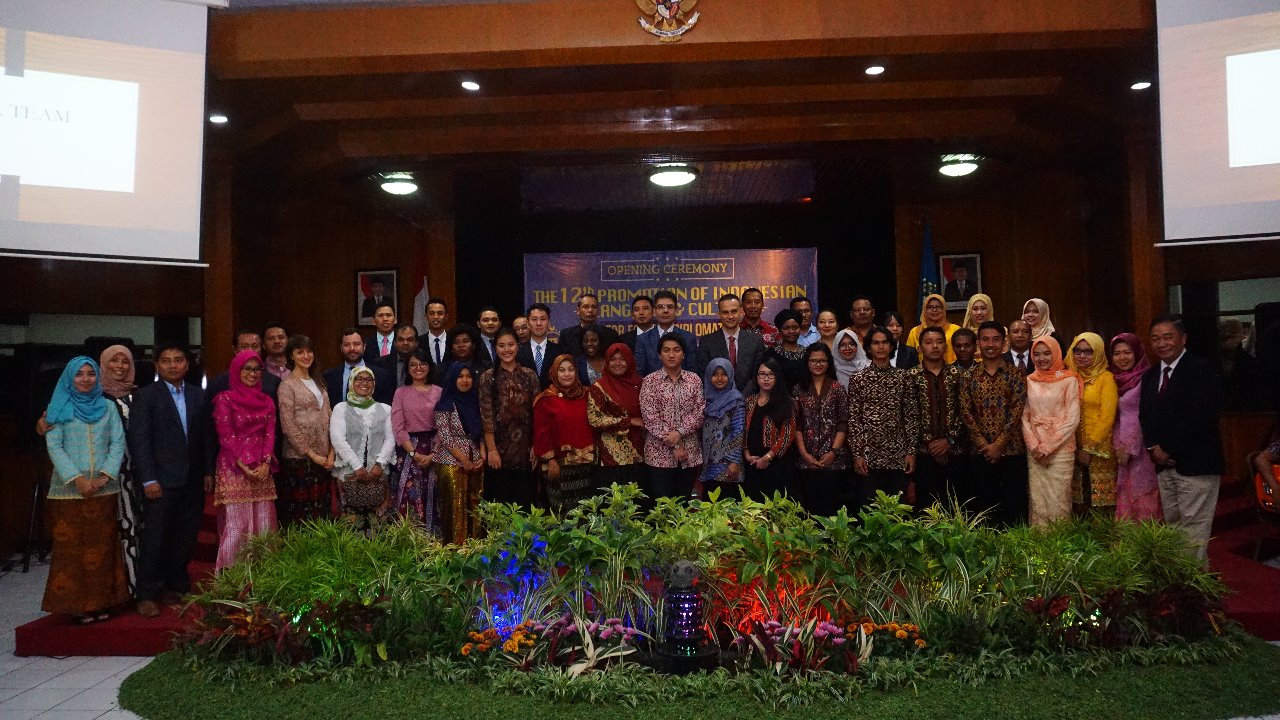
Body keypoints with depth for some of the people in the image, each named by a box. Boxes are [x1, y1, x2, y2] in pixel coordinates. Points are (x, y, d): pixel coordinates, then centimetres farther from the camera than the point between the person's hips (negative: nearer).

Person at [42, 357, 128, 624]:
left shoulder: (107, 407, 10)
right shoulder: (59, 408, 5)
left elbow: (118, 442, 4)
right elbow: (54, 446, -2)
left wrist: (106, 474, -10)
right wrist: (77, 478, -13)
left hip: (104, 489, 1)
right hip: (69, 489, -1)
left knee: (102, 545, 3)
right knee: (72, 547, 0)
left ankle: (102, 601, 9)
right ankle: (78, 604, 6)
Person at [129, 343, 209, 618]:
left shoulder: (198, 395, 10)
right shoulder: (146, 396, -3)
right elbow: (139, 440, -7)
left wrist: (208, 471, 7)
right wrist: (148, 479, -12)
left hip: (193, 481, 4)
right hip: (162, 480, -4)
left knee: (185, 538, 9)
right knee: (155, 538, 0)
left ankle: (175, 586, 22)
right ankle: (147, 595, 10)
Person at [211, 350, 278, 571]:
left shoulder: (266, 401, 13)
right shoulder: (225, 399, -2)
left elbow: (270, 434, 7)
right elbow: (226, 436, -7)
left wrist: (265, 464, -8)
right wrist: (244, 466, -13)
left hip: (262, 471, 5)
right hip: (234, 469, -5)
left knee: (263, 524, 5)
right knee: (236, 524, -5)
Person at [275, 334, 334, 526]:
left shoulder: (318, 383, 15)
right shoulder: (288, 385, -4)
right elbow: (288, 426, -10)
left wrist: (331, 453, 2)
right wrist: (311, 454, -11)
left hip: (324, 458, 6)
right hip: (299, 459, -6)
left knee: (322, 510, 7)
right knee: (300, 513, -3)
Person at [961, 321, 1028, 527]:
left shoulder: (1016, 375, 1)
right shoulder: (969, 376, 5)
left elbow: (1017, 412, -6)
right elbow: (966, 412, 0)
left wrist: (998, 444, -13)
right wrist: (984, 444, -9)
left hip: (1012, 450, -1)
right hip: (980, 452, 1)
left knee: (1015, 505, 1)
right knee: (985, 506, 8)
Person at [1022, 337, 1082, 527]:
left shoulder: (1069, 380, -1)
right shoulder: (1029, 381, 9)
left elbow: (1073, 419, -6)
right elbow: (1024, 417, 8)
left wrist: (1048, 446, -10)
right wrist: (1034, 445, -6)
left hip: (1060, 447, -3)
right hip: (1034, 450, 3)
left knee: (1058, 499, -3)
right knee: (1036, 499, 4)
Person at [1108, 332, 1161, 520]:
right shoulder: (1116, 380, 11)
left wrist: (1130, 449, -10)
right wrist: (1118, 447, 1)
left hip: (1140, 448, -6)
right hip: (1122, 447, 6)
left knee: (1142, 500, -2)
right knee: (1125, 500, 8)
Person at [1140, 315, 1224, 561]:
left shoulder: (1200, 369, -8)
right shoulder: (1150, 375, 15)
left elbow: (1201, 417, -17)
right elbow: (1145, 415, 16)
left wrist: (1169, 449, -14)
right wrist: (1154, 448, -1)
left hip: (1195, 464, -7)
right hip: (1164, 464, 7)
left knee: (1194, 529, -6)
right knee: (1172, 525, 11)